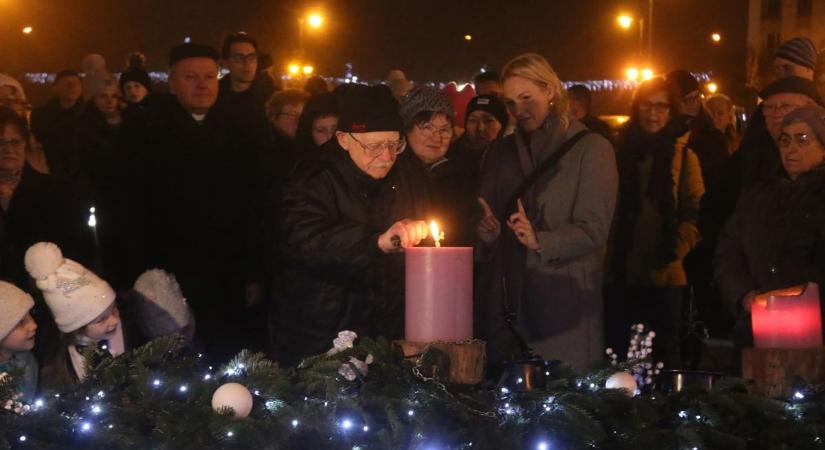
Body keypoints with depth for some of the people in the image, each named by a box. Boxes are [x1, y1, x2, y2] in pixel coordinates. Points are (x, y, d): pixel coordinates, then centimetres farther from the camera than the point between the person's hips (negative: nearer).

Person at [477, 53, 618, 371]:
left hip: (565, 300, -4)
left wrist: (540, 240, -23)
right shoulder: (500, 151, 16)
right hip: (506, 302, 4)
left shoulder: (591, 148, 2)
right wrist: (488, 234, -6)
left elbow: (593, 230, -7)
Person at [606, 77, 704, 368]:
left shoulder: (683, 156, 4)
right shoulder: (621, 150, 10)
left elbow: (695, 211, 0)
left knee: (665, 354, 2)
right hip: (621, 274, 2)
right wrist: (610, 254, 1)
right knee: (619, 352, 3)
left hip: (664, 276, -2)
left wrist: (674, 251, -12)